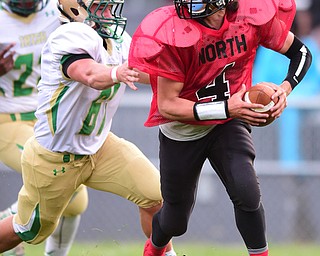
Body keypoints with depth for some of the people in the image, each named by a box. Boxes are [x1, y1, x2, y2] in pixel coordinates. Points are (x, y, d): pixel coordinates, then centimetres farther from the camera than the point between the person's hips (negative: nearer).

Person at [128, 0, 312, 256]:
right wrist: (226, 108, -34)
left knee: (246, 192, -26)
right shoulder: (173, 33, -28)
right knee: (175, 222, 16)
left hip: (229, 124, 1)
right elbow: (167, 105, -25)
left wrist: (285, 88, -24)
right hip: (182, 130, -1)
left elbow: (301, 53, -4)